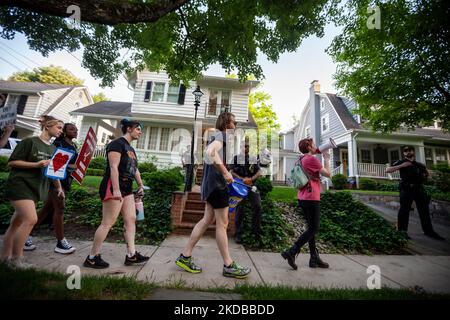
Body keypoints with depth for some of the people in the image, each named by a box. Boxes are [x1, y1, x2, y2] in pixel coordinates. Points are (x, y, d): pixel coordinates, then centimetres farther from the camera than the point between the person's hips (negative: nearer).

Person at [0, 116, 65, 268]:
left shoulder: (53, 149, 12)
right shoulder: (29, 142, -9)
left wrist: (59, 187, 15)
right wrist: (36, 164, -21)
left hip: (36, 188, 7)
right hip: (20, 184, -7)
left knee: (17, 223, 12)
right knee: (31, 219, -15)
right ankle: (16, 257, 1)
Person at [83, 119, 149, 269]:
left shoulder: (130, 148, 20)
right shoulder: (117, 143, -9)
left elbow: (135, 169, 26)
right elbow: (113, 167, -19)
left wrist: (140, 185, 23)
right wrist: (116, 189, -25)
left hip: (126, 188, 10)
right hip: (114, 187, -10)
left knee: (131, 220, 6)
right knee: (108, 222, -4)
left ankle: (131, 255, 12)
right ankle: (92, 257, 11)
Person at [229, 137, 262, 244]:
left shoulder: (253, 158, 14)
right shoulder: (236, 158, 7)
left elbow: (259, 172, 8)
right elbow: (232, 172, 0)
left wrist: (251, 179, -10)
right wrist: (242, 179, -12)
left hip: (252, 186, 2)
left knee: (257, 206, -9)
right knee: (239, 209, 1)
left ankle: (256, 232, 7)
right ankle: (239, 235, 12)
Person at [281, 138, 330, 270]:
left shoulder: (301, 160, 14)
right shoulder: (312, 159, -11)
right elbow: (327, 174, -6)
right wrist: (326, 159, 7)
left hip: (303, 198, 9)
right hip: (311, 198, -9)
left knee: (312, 228, 14)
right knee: (313, 229, -1)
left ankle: (314, 259, 21)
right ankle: (291, 252, -4)